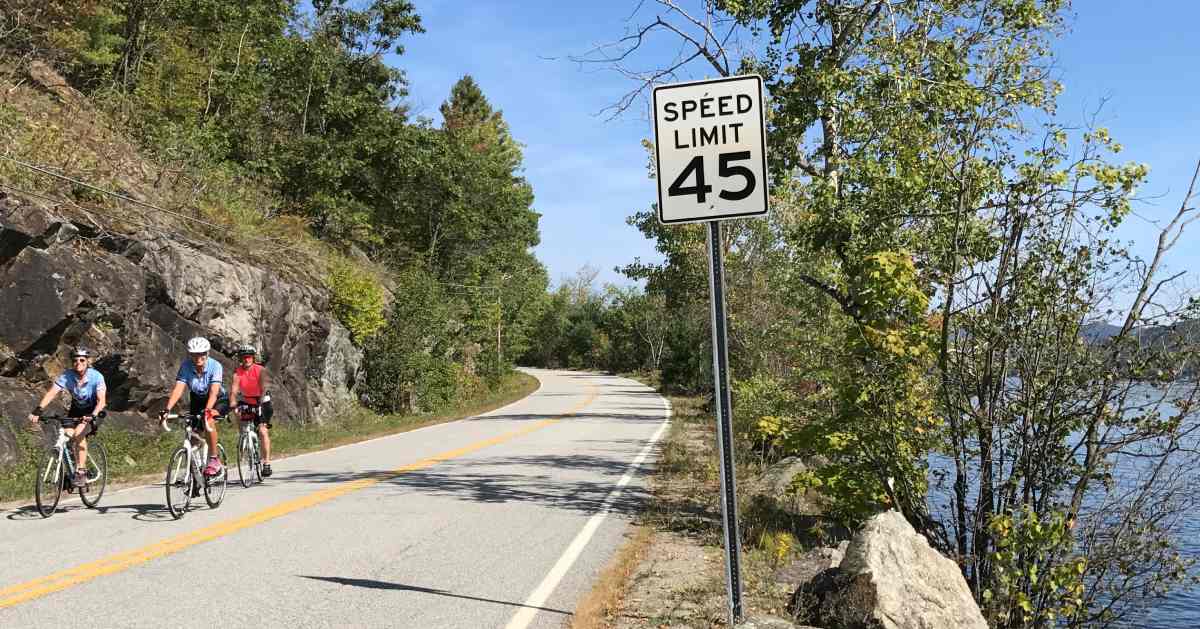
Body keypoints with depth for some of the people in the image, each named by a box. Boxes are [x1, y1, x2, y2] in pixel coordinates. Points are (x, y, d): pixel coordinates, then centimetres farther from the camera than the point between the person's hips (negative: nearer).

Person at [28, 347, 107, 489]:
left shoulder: (96, 377, -24)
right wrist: (37, 410, -42)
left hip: (93, 412, -4)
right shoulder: (67, 376, -18)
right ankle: (79, 466, 5)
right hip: (76, 410, 4)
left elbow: (101, 400, -30)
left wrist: (92, 416, -47)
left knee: (79, 433, -27)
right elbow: (51, 393, -28)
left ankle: (81, 471, -18)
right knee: (68, 434, -16)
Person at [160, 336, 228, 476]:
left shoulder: (215, 366, -28)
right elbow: (178, 388, -28)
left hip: (218, 401, -4)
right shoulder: (185, 366, -20)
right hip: (197, 400, 4)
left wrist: (207, 410, -54)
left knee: (208, 420, -32)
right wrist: (167, 409, -42)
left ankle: (214, 460, -21)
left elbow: (214, 391, -38)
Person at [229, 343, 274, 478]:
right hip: (246, 402, 4)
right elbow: (233, 390, -23)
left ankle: (267, 463, -16)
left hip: (262, 402, -3)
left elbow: (263, 389, -29)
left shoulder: (260, 370, -18)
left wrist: (259, 404, -45)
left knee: (263, 431, -16)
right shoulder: (237, 371, -12)